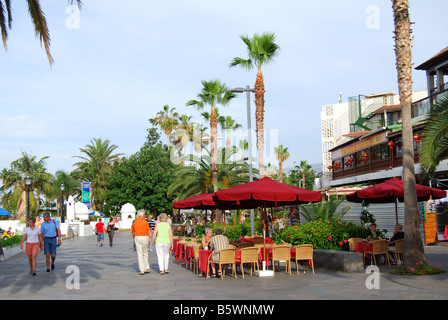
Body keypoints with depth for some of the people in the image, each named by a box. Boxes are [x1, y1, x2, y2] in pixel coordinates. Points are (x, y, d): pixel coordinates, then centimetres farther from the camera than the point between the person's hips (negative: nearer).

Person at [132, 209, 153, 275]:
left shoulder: (135, 222, 4)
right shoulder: (145, 221, -6)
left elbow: (133, 232, 13)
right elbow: (149, 231, -7)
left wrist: (134, 238, 28)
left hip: (137, 237, 1)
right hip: (145, 237, -1)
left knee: (139, 254, 3)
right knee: (145, 253, 14)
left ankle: (142, 270, -1)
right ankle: (147, 268, 18)